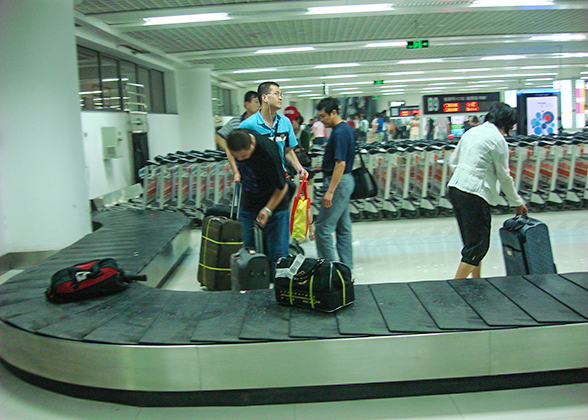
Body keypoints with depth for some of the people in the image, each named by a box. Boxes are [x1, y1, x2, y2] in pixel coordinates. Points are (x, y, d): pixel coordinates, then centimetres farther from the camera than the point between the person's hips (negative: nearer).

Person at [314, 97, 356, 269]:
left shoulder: (339, 132, -19)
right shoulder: (346, 128, 12)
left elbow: (341, 164, -24)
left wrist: (330, 191, -26)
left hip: (339, 183, -11)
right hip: (346, 180, 11)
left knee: (323, 227, -5)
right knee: (343, 226, 14)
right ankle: (346, 266, 21)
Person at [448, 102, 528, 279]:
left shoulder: (471, 131, 15)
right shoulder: (498, 140, -7)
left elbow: (453, 160, 20)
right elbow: (504, 176, -3)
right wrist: (518, 202, 8)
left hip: (455, 188, 9)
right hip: (473, 194, -8)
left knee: (472, 241, 18)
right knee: (478, 245, 0)